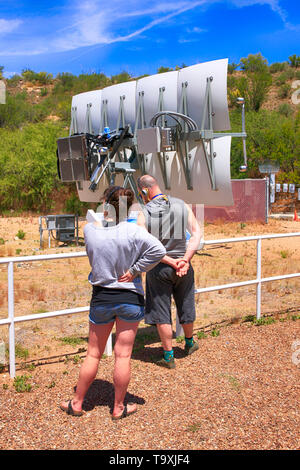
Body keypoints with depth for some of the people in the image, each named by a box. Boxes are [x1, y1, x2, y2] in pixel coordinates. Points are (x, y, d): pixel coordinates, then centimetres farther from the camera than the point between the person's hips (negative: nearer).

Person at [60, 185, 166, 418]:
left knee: (93, 354, 15)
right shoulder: (132, 230, -14)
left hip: (101, 299, 2)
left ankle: (77, 403, 28)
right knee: (123, 355, 8)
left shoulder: (90, 230, -8)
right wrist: (135, 270, -15)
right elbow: (158, 250, -22)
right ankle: (119, 407, 21)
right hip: (130, 299, -1)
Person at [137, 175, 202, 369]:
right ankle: (189, 343, 42)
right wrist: (185, 260, -12)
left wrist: (171, 262, -14)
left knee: (161, 313, 8)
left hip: (158, 269, -3)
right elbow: (197, 233, -7)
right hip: (183, 267, 3)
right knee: (186, 307, 20)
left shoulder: (144, 214, -11)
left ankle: (168, 356, 15)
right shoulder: (182, 206, -2)